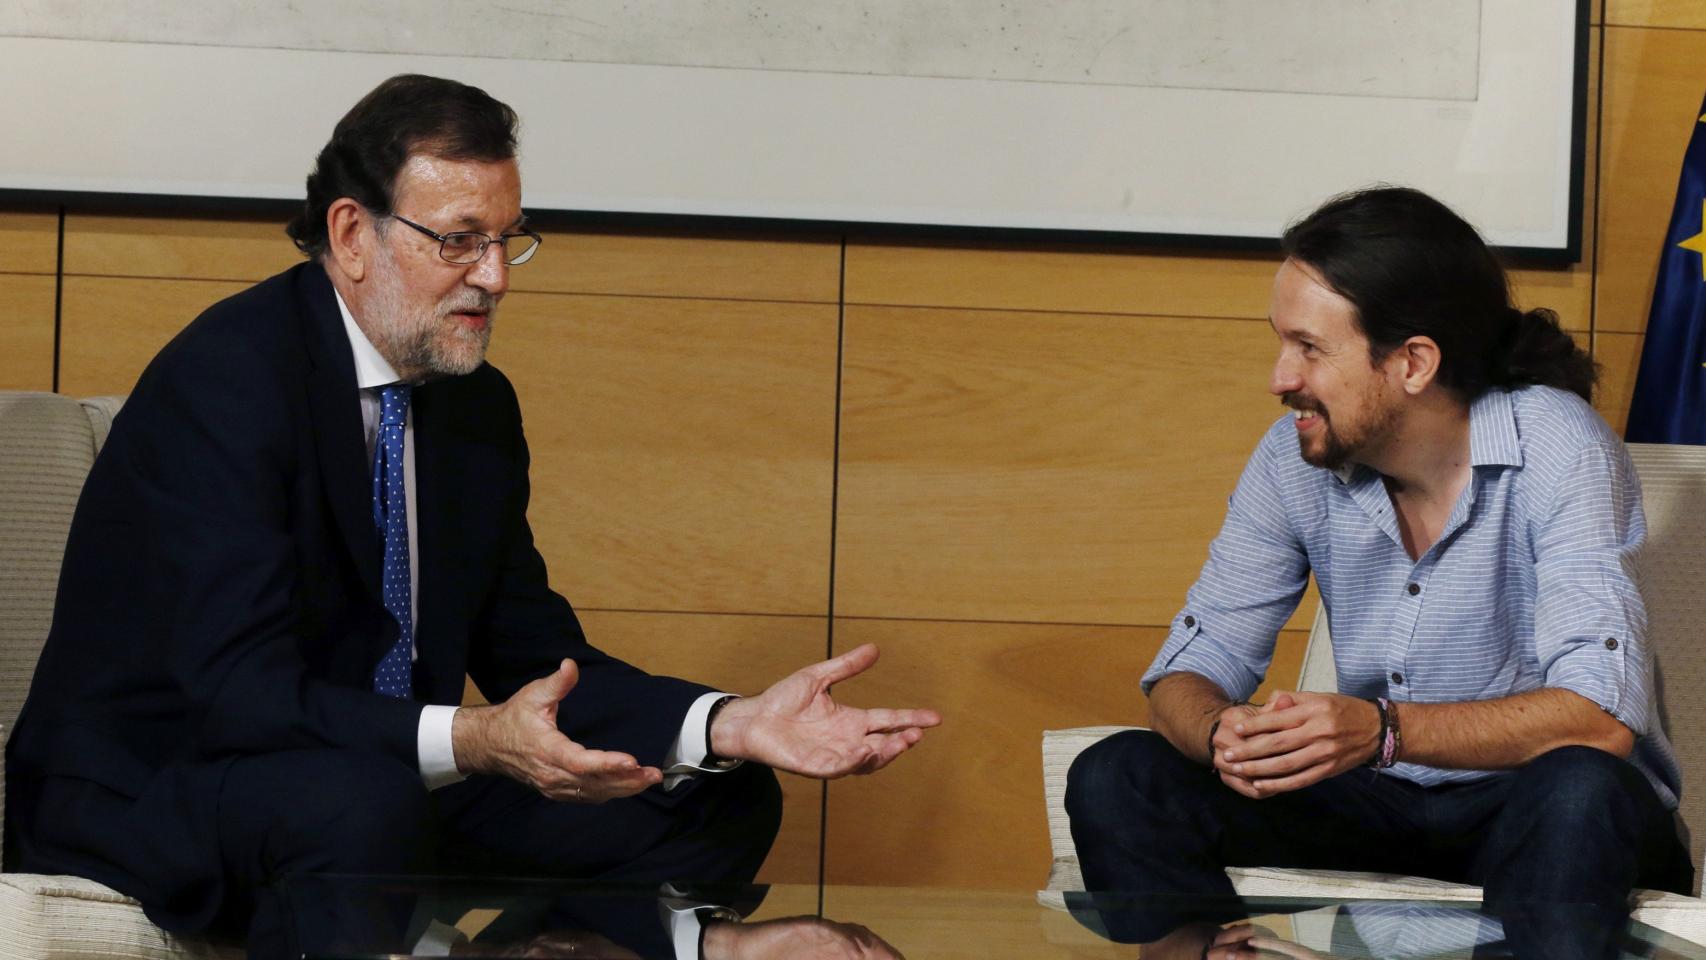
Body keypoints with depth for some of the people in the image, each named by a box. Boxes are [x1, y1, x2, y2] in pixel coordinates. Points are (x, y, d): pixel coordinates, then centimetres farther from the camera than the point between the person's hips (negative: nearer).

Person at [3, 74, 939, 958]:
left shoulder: (478, 404, 8)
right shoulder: (226, 379, -20)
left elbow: (536, 658, 6)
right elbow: (240, 693, -29)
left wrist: (734, 726, -10)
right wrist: (471, 741, -41)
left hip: (383, 779, 8)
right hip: (142, 798, -8)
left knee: (721, 802, -1)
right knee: (365, 804, -40)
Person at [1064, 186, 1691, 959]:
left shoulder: (1556, 449, -18)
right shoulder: (1295, 458, -3)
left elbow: (1602, 714, -28)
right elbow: (1187, 671, -1)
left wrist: (1384, 730, -40)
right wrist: (1223, 732, -26)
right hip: (1377, 805, 5)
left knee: (1576, 792, -39)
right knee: (1114, 782, -14)